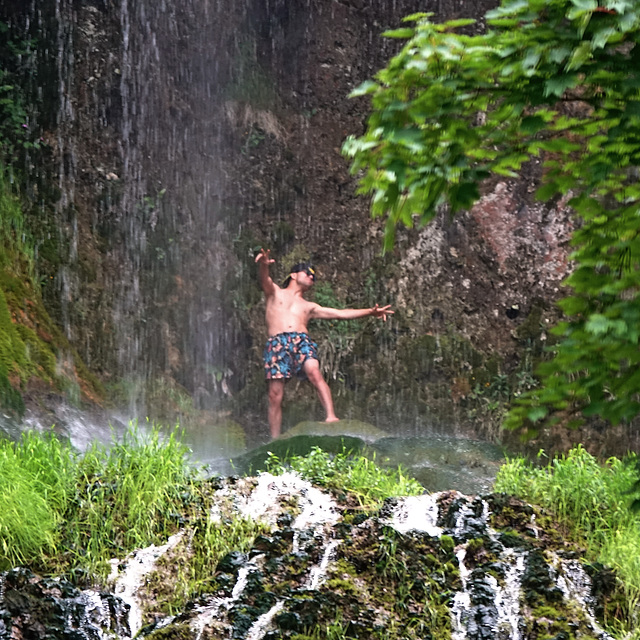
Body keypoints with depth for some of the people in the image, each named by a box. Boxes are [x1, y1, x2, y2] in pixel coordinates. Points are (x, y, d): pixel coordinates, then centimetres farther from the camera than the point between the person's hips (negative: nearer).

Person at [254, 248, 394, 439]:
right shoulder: (275, 293, 23)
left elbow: (340, 313, 28)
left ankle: (331, 416, -41)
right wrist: (263, 265, -24)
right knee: (275, 395, -8)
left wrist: (370, 312, 19)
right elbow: (264, 279, 1)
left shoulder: (308, 307, 32)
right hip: (277, 343, -2)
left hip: (302, 341, 2)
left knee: (314, 373, -28)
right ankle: (275, 441, -3)